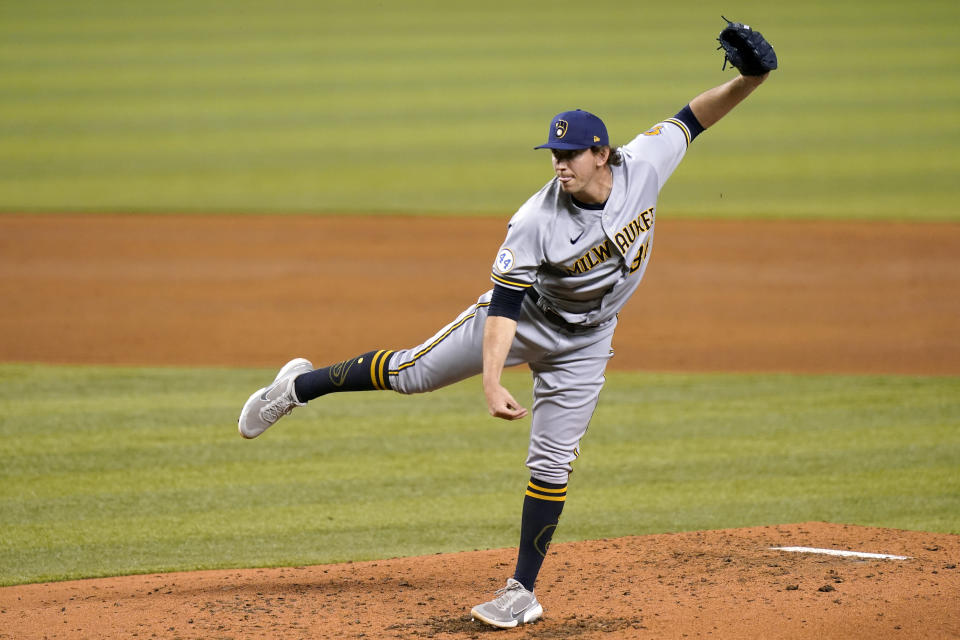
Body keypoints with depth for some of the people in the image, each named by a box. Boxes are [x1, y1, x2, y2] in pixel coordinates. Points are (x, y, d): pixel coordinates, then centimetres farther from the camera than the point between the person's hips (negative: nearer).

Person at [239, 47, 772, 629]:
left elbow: (695, 117, -13)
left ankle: (523, 593, 6)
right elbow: (504, 306, -31)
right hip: (522, 316, -2)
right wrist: (491, 384, -42)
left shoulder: (643, 167, -21)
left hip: (584, 344, 2)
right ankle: (302, 386, 26)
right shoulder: (536, 222, -31)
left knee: (551, 465, -1)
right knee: (413, 372, 2)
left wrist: (747, 83, -31)